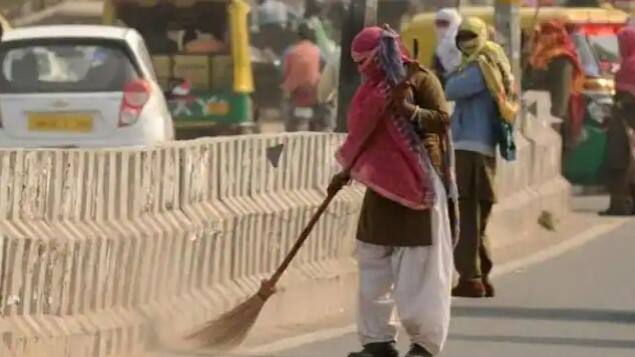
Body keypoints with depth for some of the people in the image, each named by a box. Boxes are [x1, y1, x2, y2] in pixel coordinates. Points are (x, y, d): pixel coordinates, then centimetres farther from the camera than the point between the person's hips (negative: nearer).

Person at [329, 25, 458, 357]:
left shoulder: (421, 80, -7)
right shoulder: (374, 87, 14)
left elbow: (442, 120, -15)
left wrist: (410, 110, -30)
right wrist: (346, 172, 16)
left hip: (417, 186, -8)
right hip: (383, 185, 8)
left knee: (418, 268, -6)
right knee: (373, 266, 6)